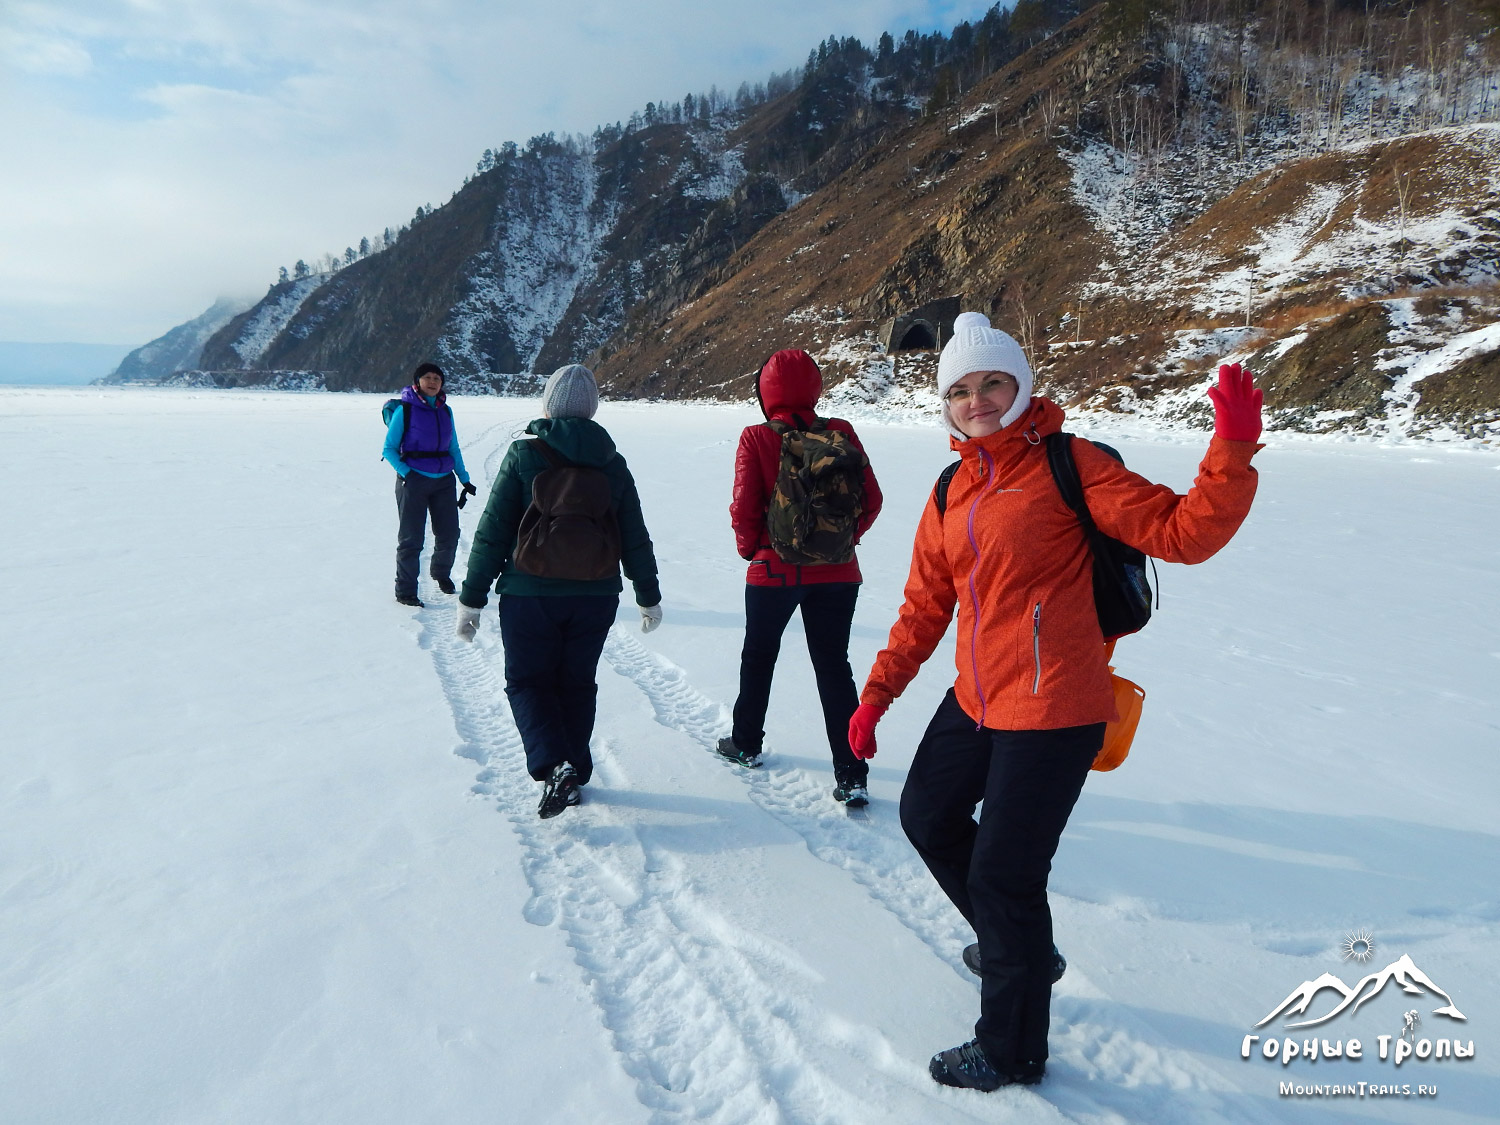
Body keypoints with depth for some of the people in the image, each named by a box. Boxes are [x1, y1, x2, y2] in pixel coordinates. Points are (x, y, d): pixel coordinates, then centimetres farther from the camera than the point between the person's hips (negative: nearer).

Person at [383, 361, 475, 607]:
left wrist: (464, 479, 11)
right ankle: (405, 591, 11)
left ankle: (441, 573, 37)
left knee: (449, 535, 9)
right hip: (414, 480, -4)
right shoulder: (405, 410, -4)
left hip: (444, 481, 4)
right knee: (411, 539, 0)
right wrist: (405, 473, -16)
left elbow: (453, 448, 17)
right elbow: (389, 449, -2)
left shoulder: (445, 411, 9)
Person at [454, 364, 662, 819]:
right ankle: (574, 773, 23)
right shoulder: (612, 463, 3)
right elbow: (635, 539, 7)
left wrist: (472, 597, -1)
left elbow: (492, 533, -8)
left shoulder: (524, 454, -8)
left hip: (530, 594, -3)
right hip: (596, 595, 3)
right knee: (577, 682, 16)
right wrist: (648, 596, 18)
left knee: (527, 680, 9)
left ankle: (553, 767, -10)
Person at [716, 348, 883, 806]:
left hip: (773, 570, -1)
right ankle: (851, 775, 4)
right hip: (836, 573, 2)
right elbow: (871, 499, -2)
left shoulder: (756, 438, -11)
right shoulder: (841, 433, -4)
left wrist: (749, 547, 5)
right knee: (834, 666, 8)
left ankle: (746, 743, 37)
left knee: (758, 656, 20)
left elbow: (744, 508, -13)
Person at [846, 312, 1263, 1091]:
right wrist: (876, 693, 11)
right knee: (927, 817, 22)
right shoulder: (951, 494, 9)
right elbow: (925, 605, 14)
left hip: (1051, 713, -8)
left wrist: (1233, 451, -31)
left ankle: (1013, 1050, 26)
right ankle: (1014, 942, 47)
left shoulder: (1066, 466, -11)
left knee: (1002, 876, 0)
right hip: (975, 704, 8)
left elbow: (1182, 533, -16)